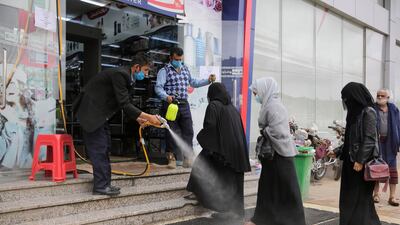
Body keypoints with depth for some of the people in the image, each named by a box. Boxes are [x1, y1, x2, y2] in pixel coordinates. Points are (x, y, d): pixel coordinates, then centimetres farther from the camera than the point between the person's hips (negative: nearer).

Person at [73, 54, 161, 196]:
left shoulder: (125, 77, 8)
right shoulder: (120, 74, -22)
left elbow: (125, 104, 13)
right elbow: (124, 104, -26)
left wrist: (138, 118, 3)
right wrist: (148, 117, -26)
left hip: (99, 112, 10)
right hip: (91, 111, -10)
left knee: (105, 147, 10)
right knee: (99, 148, -7)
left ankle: (104, 183, 17)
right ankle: (101, 186, 0)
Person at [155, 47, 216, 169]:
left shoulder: (185, 69, 19)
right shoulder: (165, 71, -1)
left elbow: (194, 83, 29)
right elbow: (158, 87, -10)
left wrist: (208, 80, 19)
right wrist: (166, 96, -28)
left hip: (184, 105, 5)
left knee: (188, 131, 3)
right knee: (172, 132, -1)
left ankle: (187, 158, 11)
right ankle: (172, 158, 10)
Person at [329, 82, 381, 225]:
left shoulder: (368, 112, -10)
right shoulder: (355, 113, 14)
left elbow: (370, 138, -17)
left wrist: (360, 160, -21)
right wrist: (337, 153, 16)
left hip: (362, 162, -8)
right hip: (351, 161, 8)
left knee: (360, 197, -2)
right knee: (349, 197, 11)